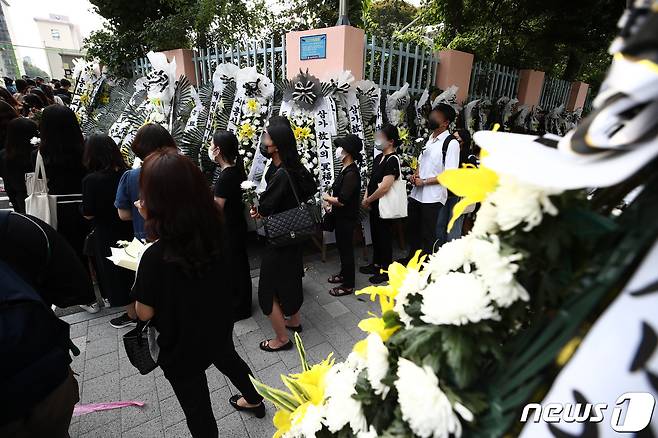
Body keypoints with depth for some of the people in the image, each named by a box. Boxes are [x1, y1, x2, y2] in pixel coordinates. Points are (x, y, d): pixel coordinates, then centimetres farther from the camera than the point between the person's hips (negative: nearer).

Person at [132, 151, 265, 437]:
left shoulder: (155, 256, -34)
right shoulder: (211, 231, -18)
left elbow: (145, 313, -19)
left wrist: (141, 273, -7)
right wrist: (151, 218, -3)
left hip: (182, 344, -5)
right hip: (219, 325, 6)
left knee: (196, 405, 21)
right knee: (228, 359, 35)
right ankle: (254, 400, 62)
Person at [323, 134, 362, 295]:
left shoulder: (351, 173, -24)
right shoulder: (345, 169, 5)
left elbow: (342, 201, -27)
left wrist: (327, 198, -11)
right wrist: (331, 201, 6)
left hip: (347, 218, -9)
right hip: (341, 216, 9)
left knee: (346, 249, 4)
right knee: (342, 247, 22)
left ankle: (348, 285, 20)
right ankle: (344, 274, 41)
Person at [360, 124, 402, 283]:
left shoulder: (392, 160, -17)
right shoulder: (378, 158, 9)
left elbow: (384, 187, -24)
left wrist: (367, 201, -14)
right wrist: (366, 197, -1)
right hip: (374, 205, 8)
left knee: (384, 236, 5)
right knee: (375, 234, 18)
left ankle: (386, 270, 21)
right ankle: (376, 264, 35)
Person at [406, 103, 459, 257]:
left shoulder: (451, 143, -11)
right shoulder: (428, 138, 11)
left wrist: (424, 181, -15)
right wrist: (415, 175, 1)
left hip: (432, 197, -7)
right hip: (416, 193, 8)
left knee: (428, 234, 4)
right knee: (412, 227, 19)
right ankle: (412, 258, 40)